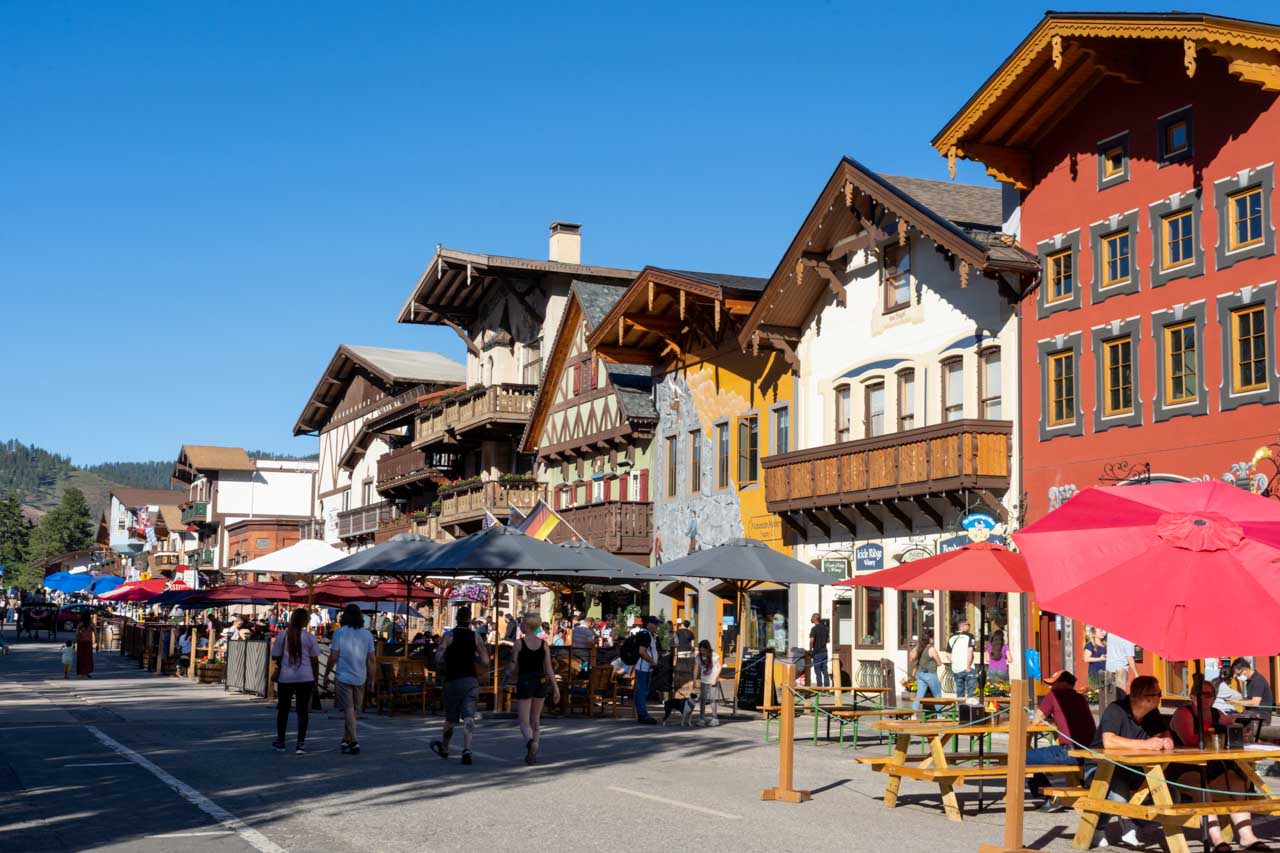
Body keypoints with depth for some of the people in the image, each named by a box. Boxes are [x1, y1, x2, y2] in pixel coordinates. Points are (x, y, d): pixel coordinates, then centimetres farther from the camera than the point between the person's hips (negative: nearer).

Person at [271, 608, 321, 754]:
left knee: (283, 709, 12)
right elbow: (314, 660, -2)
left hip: (285, 677, 1)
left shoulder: (282, 636, -2)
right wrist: (316, 676, 9)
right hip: (305, 678, -1)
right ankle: (300, 743, 1)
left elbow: (275, 657, 2)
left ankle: (280, 742, 21)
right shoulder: (309, 637, -5)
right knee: (303, 709, 4)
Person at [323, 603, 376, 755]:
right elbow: (371, 659, 3)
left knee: (349, 709, -4)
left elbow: (333, 657, -9)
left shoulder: (339, 633, -7)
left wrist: (326, 674, 3)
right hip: (360, 678, 4)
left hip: (344, 677, -4)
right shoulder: (367, 635, 4)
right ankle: (346, 741, 24)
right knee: (353, 710, 15)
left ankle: (354, 743, -10)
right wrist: (371, 680, 9)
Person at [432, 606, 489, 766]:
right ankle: (467, 750, -23)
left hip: (453, 680, -1)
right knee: (468, 717, -6)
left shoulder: (450, 636, -2)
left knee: (450, 717, 15)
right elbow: (485, 663, 1)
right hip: (471, 680, 1)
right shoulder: (476, 637, 4)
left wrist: (444, 669, 5)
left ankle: (443, 747, 34)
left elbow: (439, 657, -14)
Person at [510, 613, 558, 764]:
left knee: (524, 721, -2)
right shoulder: (544, 644, 2)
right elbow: (549, 669, -1)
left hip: (524, 682, -4)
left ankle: (531, 741, -33)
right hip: (541, 682, 4)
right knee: (535, 720, 17)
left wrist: (514, 673, 18)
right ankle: (532, 754, 19)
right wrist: (556, 688, 1)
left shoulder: (519, 643, -7)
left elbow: (514, 669, -5)